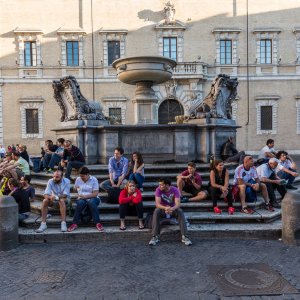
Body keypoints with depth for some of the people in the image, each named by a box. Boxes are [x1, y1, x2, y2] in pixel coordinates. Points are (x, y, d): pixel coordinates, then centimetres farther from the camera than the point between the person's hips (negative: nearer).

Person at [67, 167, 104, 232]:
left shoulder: (93, 179, -3)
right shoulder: (78, 179, 9)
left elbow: (95, 193, -10)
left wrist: (85, 196, -20)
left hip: (93, 198, -2)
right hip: (82, 199, 2)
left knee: (91, 202, -38)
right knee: (80, 202, -34)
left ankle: (98, 223, -35)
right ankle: (75, 223, -31)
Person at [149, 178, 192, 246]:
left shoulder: (175, 190, -18)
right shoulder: (158, 190, -17)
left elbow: (178, 204, -28)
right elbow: (157, 203, -27)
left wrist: (172, 209, -50)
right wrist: (165, 208, -47)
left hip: (173, 208, 0)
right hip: (163, 208, 0)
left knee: (180, 212, -31)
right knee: (156, 211, -32)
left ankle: (184, 236, -28)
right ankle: (155, 237, -30)